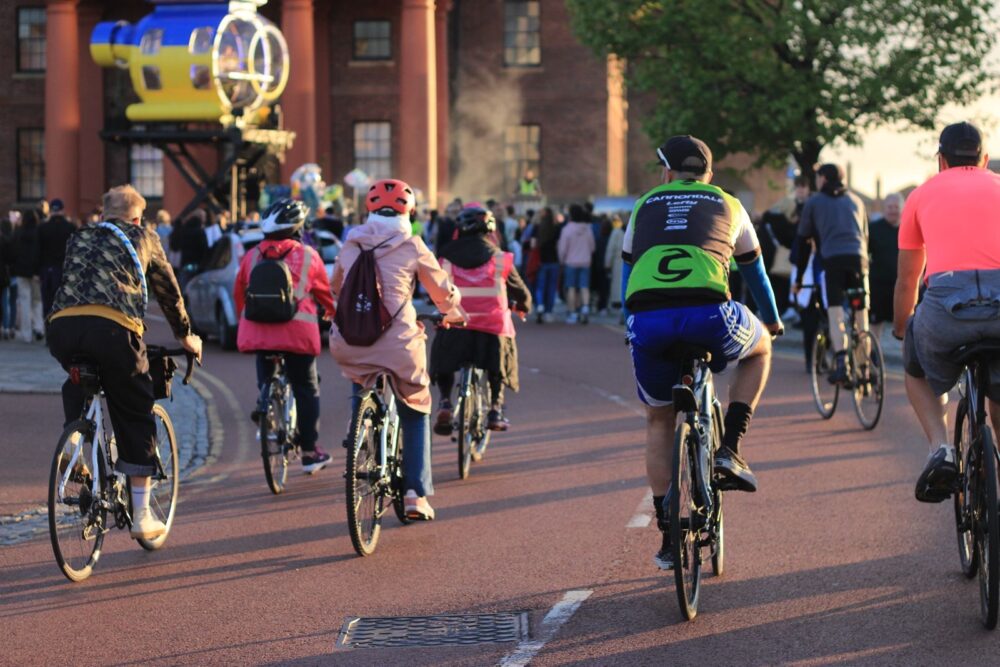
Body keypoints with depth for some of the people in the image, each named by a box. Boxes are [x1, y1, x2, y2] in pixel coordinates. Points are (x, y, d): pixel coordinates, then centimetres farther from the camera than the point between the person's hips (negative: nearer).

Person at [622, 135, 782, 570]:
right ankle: (729, 450, 17)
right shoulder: (728, 206, 27)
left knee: (659, 422, 23)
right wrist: (772, 320, 58)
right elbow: (755, 273, 40)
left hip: (647, 320, 2)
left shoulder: (644, 206, 29)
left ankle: (668, 537, 20)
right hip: (709, 314, -1)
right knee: (758, 350, 33)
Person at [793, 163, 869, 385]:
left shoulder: (813, 202, 16)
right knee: (861, 315, 7)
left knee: (836, 313, -9)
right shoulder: (855, 200, 25)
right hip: (858, 258, 3)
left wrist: (798, 279, 20)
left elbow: (804, 243, 16)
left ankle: (842, 364, -25)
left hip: (832, 259, -3)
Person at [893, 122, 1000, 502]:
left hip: (948, 299, -1)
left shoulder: (924, 194, 24)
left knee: (918, 371, 30)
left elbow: (906, 281, 30)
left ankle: (940, 449, 7)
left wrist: (901, 329, 48)